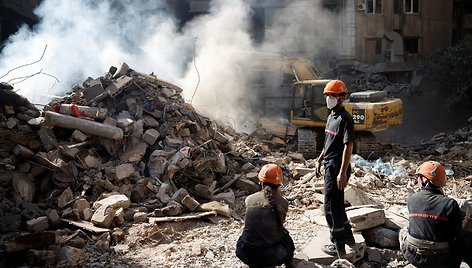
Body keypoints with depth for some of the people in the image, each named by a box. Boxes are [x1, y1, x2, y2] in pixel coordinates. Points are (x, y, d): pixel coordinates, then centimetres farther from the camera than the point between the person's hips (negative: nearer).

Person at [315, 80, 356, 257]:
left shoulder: (345, 119, -17)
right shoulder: (331, 117, 13)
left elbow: (348, 147, -21)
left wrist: (343, 173, -24)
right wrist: (319, 160, 23)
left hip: (337, 168, -10)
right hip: (329, 166, 10)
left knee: (331, 207, -3)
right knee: (337, 204, 19)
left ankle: (338, 247, 9)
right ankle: (348, 237, 34)